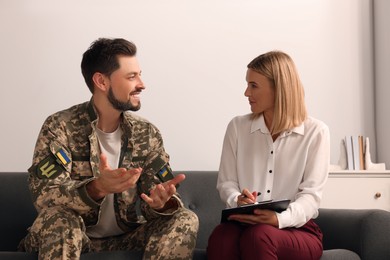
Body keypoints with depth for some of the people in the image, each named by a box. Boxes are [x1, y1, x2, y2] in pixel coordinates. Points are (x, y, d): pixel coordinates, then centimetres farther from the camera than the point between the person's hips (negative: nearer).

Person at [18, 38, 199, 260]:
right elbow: (44, 196, -22)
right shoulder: (59, 127, -11)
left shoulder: (147, 134, 1)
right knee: (58, 219, -35)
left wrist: (161, 202, -30)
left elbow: (162, 200, -4)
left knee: (186, 220, -18)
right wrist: (97, 188, -41)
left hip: (126, 239, 4)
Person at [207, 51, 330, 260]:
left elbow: (311, 194, -6)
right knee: (220, 240, -36)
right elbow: (226, 182, 11)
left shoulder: (315, 132, 2)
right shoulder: (237, 127, 11)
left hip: (297, 229, -2)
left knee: (257, 236, -39)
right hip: (245, 223, 2)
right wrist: (238, 201, -15)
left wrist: (279, 218, -27)